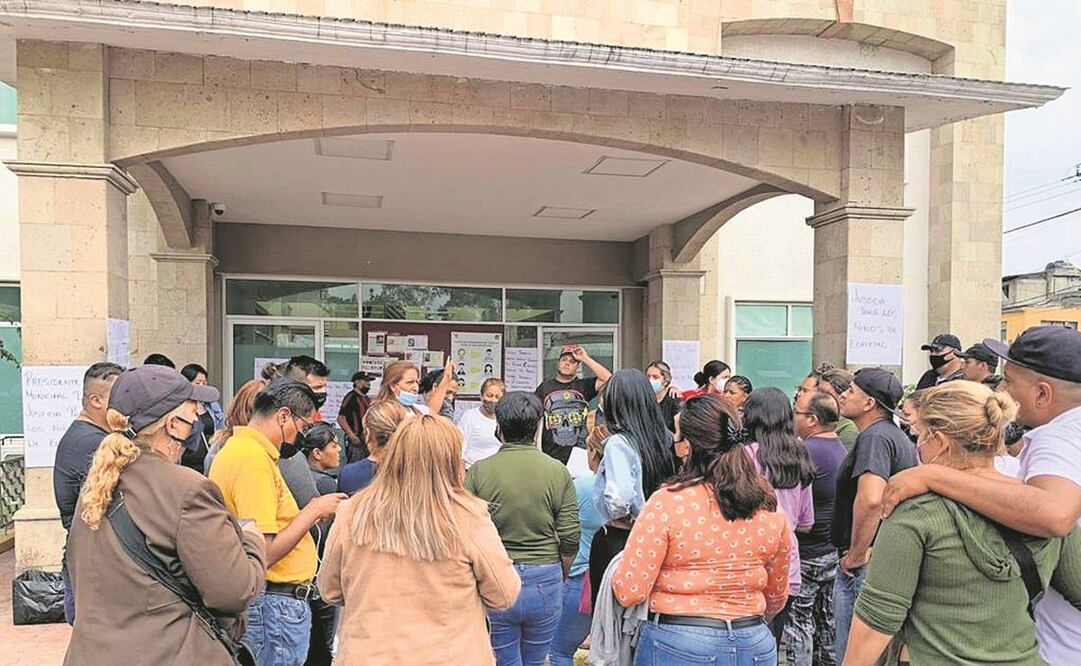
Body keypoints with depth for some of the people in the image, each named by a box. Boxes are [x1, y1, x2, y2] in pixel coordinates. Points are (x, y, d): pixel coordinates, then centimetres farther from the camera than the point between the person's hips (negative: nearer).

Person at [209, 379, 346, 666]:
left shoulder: (235, 448, 10)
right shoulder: (255, 459, -21)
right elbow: (263, 555, -24)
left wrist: (309, 513, 10)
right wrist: (314, 511, -14)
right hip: (277, 605, -10)